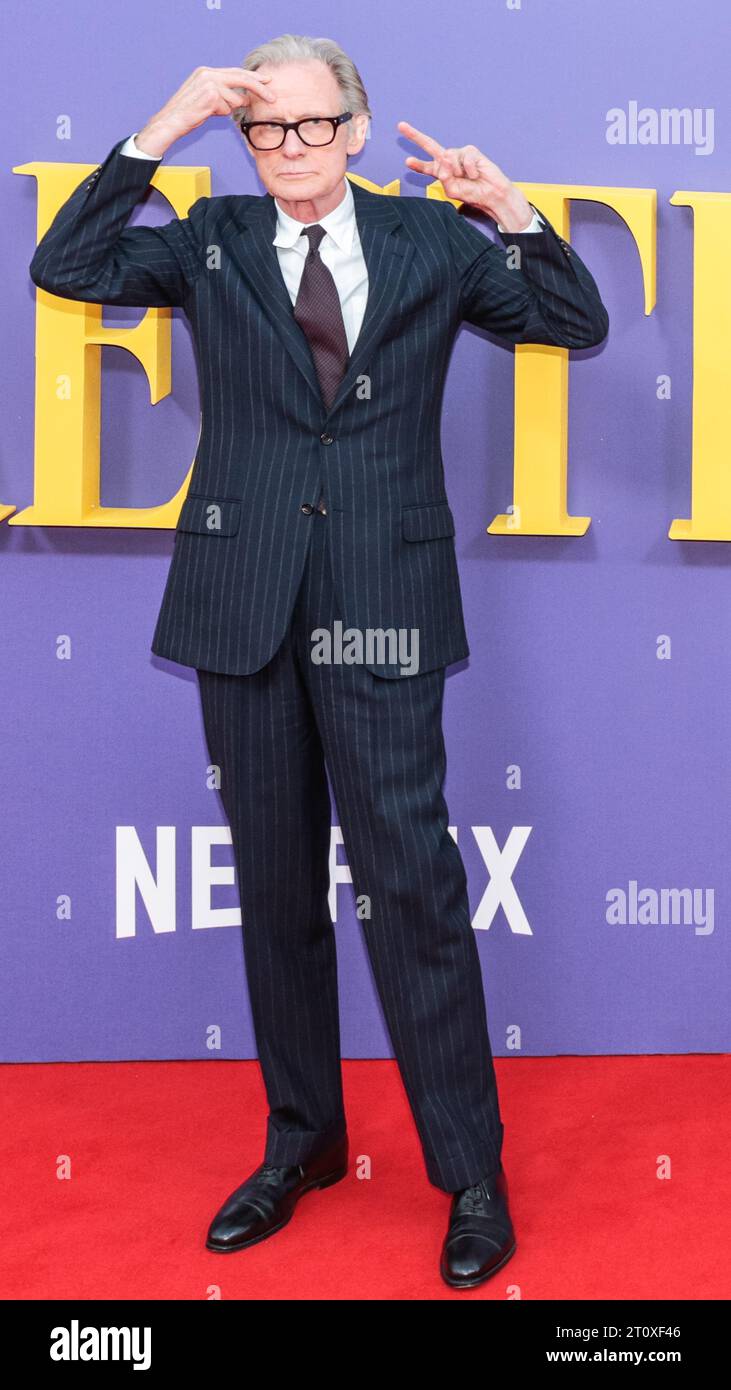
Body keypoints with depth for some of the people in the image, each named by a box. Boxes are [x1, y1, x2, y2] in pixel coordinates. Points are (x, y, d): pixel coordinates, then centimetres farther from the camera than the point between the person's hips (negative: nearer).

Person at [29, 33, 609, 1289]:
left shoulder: (430, 240, 9)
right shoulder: (210, 240, 11)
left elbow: (579, 325, 11)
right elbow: (65, 268, 1)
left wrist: (514, 214, -4)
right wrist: (161, 132, -4)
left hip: (380, 598, -2)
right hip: (245, 599, 3)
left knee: (410, 880, -4)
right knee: (275, 886, 11)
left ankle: (471, 1172, 12)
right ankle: (301, 1140, 29)